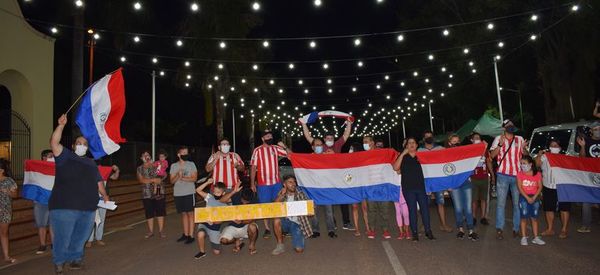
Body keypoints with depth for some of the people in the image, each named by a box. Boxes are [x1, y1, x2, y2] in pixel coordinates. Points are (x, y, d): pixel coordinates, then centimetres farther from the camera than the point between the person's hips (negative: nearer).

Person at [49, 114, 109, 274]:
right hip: (64, 207, -5)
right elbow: (54, 143, -14)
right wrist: (61, 125, -20)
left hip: (88, 208, 5)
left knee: (80, 238, 14)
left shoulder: (91, 163, 19)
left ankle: (74, 259, 30)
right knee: (63, 238, 2)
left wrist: (104, 195, 15)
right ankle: (59, 262, 22)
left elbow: (99, 181, 22)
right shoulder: (65, 156, 3)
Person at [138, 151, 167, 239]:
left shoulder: (156, 165, 6)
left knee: (160, 212, 1)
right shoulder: (139, 169, 6)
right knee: (149, 213, 6)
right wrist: (153, 180, -17)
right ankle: (150, 231, 17)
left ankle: (161, 230, 10)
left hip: (159, 192, -1)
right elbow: (141, 180, -8)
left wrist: (159, 180, -17)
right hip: (147, 194, 1)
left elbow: (164, 175, 4)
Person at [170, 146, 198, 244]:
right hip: (178, 194, 3)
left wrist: (183, 178, -17)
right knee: (183, 213, 10)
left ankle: (191, 236, 1)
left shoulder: (191, 164, 1)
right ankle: (185, 234, 18)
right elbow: (172, 180, 3)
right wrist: (178, 176, -16)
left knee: (190, 213, -2)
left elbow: (194, 178, -6)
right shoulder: (173, 166, 7)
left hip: (189, 193, -3)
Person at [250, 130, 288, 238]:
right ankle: (267, 228, 15)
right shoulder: (257, 150, -5)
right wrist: (252, 183, -6)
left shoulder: (276, 148, 4)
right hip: (263, 184, -3)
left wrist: (284, 147, -12)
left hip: (276, 182, 3)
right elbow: (253, 167, -4)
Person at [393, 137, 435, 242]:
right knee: (412, 210, 0)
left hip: (420, 186, 2)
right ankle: (414, 233, 7)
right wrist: (402, 154, -12)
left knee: (425, 208, 0)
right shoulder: (403, 157, 5)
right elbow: (396, 168, -11)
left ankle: (428, 231, 10)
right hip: (408, 188, -2)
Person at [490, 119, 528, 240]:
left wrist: (524, 148, -6)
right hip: (503, 175, -3)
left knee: (517, 203, 7)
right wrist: (500, 145, -16)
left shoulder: (519, 139, 12)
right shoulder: (498, 139, 5)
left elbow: (526, 155, 15)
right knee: (501, 203, -3)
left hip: (517, 175, 3)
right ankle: (499, 229, 0)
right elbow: (492, 155, -2)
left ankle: (516, 229, 17)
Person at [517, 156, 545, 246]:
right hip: (524, 197, -1)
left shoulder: (537, 174, 2)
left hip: (535, 197, 1)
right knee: (524, 217, -1)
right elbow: (520, 188, -6)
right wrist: (527, 198, -15)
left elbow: (540, 187, -2)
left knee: (534, 218, 6)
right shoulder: (520, 174, -1)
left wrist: (534, 197, -13)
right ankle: (523, 237, 5)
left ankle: (536, 237, 15)